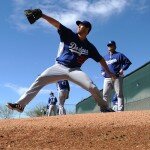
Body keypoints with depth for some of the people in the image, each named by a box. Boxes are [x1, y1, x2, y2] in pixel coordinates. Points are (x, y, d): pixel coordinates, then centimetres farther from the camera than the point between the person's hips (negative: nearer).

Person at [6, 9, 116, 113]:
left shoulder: (89, 47, 4)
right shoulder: (69, 35, 0)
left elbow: (100, 59, 10)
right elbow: (56, 23, -10)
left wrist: (109, 72, 4)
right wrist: (41, 15, -20)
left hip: (75, 70, 0)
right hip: (59, 67, 0)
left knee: (92, 87, -17)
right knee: (40, 80, -18)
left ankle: (105, 108, 5)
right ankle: (21, 104, -17)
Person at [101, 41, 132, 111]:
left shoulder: (119, 55, 7)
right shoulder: (105, 57, 22)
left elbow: (128, 62, 2)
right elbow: (102, 65, 34)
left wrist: (122, 69, -9)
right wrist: (102, 71, 14)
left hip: (117, 78, -4)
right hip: (107, 78, 5)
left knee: (119, 94, -6)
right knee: (105, 94, -1)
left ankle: (120, 110, -6)